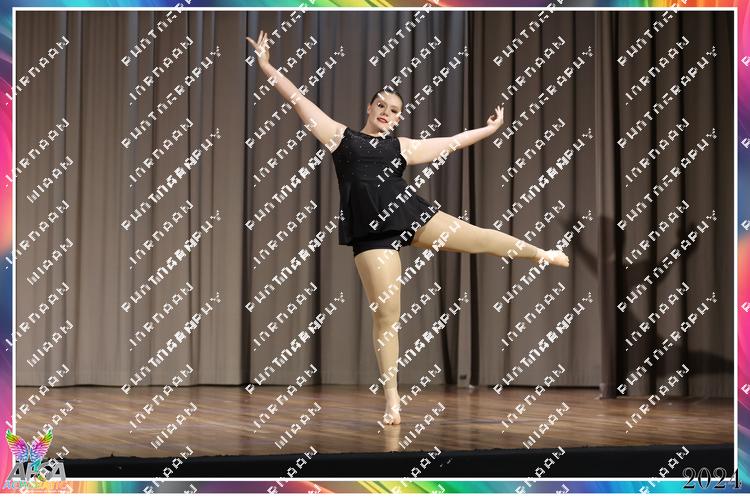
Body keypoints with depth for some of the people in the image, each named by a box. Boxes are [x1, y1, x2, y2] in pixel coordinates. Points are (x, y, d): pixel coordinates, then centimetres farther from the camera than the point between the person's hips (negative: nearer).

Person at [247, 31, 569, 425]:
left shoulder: (403, 147, 16)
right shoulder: (340, 136, 11)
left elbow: (453, 142, 22)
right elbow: (299, 100, 8)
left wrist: (490, 128, 26)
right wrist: (266, 66, 5)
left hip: (409, 214, 3)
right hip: (372, 234, -2)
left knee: (479, 238, 1)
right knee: (385, 315, -6)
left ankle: (540, 254, 31)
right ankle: (391, 400, -1)